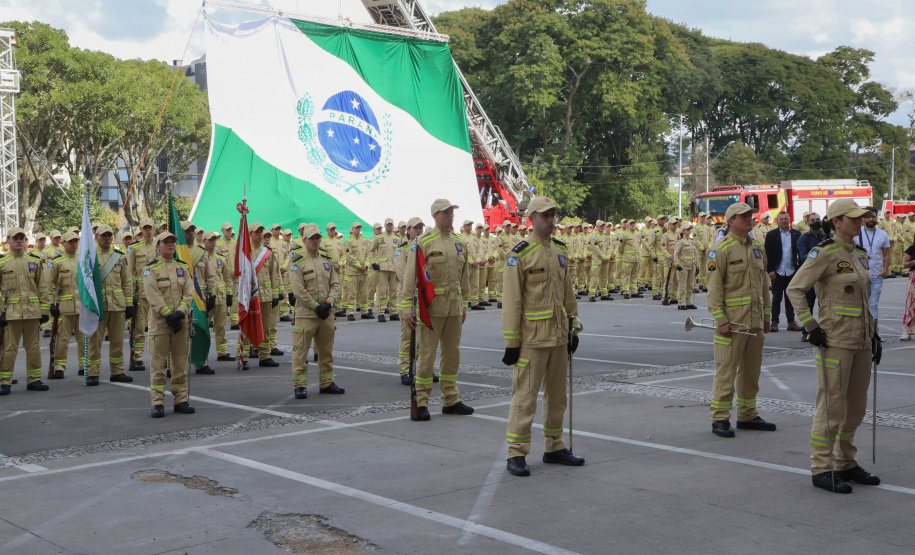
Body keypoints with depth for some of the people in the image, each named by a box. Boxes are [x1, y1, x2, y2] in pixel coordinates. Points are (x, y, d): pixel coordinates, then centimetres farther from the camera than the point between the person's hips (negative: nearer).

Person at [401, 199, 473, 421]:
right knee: (427, 354, -3)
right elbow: (410, 276, -9)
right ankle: (421, 403, 5)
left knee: (452, 354, 11)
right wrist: (407, 307, -14)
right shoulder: (423, 241, -7)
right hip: (431, 307, -6)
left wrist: (464, 305, 18)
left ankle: (451, 401, 21)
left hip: (454, 308, 6)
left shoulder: (460, 243, 12)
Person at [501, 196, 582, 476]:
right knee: (525, 396, -4)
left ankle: (554, 448, 26)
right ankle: (515, 454, 3)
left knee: (557, 394, 14)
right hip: (532, 338, -7)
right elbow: (511, 301, -12)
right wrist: (511, 342, -14)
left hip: (559, 337, 7)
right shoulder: (520, 254, -10)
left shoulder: (560, 250, 11)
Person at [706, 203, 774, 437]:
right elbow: (714, 288, -12)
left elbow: (764, 284, 19)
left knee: (751, 370, 13)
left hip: (755, 321, 7)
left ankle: (747, 415, 24)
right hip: (732, 321, -7)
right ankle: (720, 419, 3)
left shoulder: (758, 248, 13)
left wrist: (766, 316, 15)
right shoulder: (721, 249, -9)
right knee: (726, 371, -4)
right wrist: (721, 321, -17)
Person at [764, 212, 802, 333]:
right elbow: (767, 253, -2)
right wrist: (770, 270, -9)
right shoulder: (771, 235, 1)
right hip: (778, 272, -2)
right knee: (776, 298, 3)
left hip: (792, 271, 2)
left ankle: (791, 322, 15)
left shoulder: (796, 234, 6)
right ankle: (774, 322, 8)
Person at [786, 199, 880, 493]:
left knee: (856, 406, 13)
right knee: (832, 407, -4)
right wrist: (811, 327, -17)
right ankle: (821, 470, 5)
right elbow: (795, 289, -15)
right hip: (835, 340, -8)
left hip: (860, 340, 8)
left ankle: (846, 464, 25)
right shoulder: (824, 253, -12)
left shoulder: (860, 255, 13)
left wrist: (873, 334, 17)